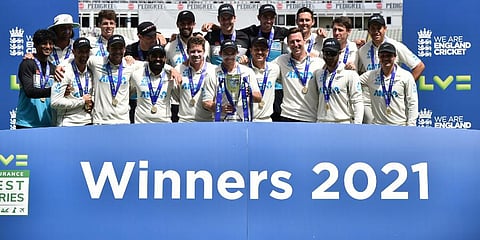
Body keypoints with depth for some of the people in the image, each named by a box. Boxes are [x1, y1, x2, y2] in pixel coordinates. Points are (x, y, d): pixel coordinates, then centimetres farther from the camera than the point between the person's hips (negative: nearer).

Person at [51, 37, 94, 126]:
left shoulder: (90, 72, 8)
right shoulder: (65, 72, -10)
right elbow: (55, 103, -17)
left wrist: (91, 102, 1)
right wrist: (82, 101, -11)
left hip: (88, 122, 5)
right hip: (69, 124, -5)